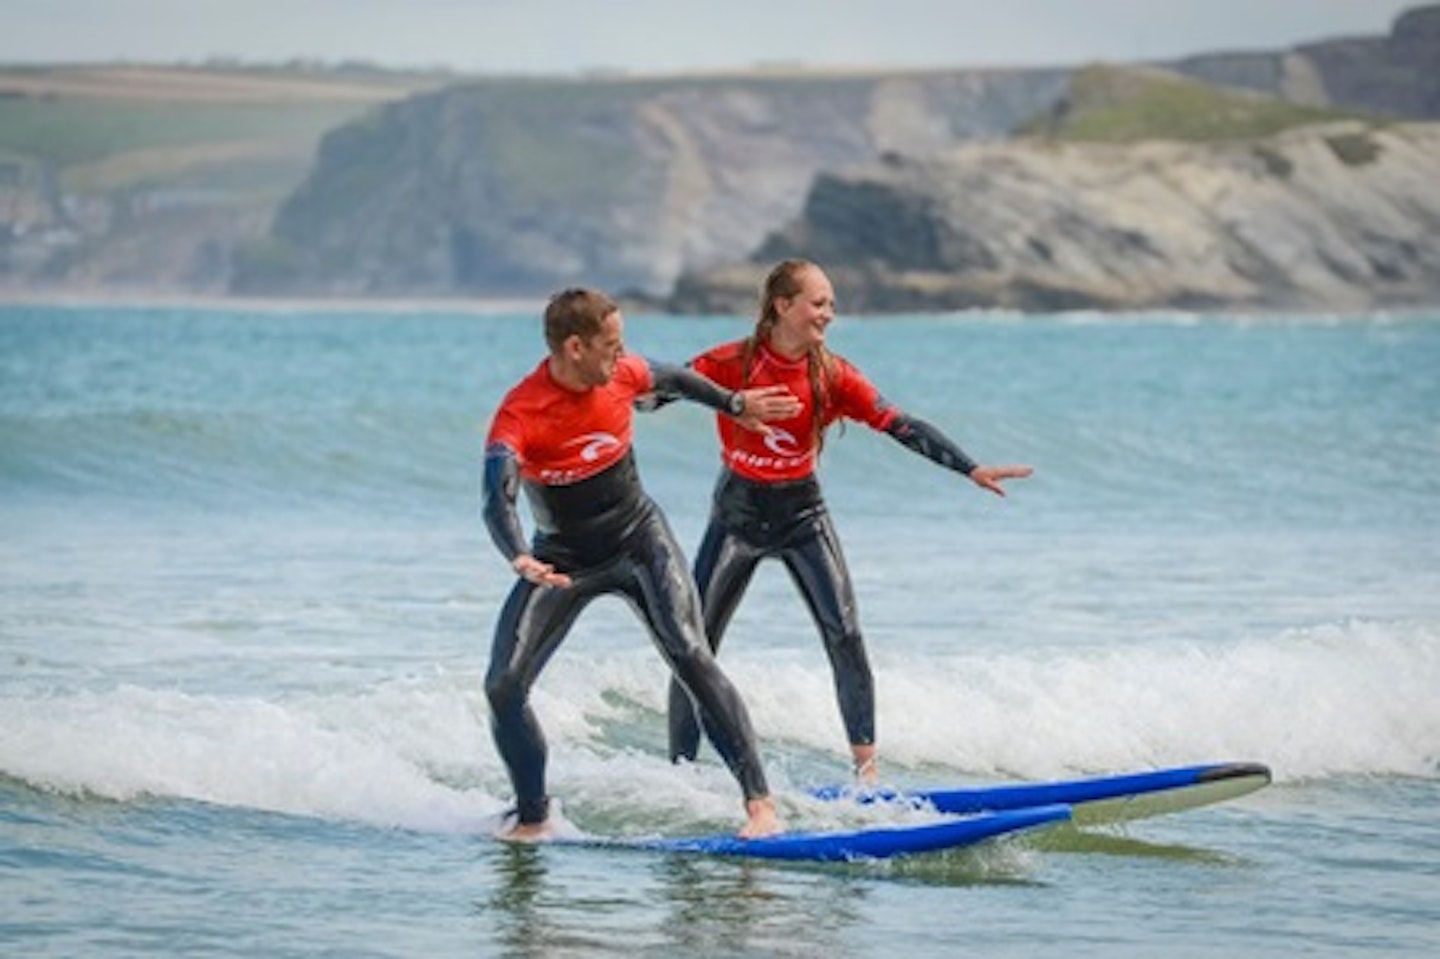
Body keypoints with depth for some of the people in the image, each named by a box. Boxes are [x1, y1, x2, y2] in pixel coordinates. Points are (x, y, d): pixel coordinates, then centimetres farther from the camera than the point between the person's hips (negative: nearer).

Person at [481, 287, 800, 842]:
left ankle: (759, 801, -21)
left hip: (639, 538, 1)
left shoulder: (621, 376, -12)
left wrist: (736, 404, 29)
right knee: (503, 689, -11)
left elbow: (671, 379, 13)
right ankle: (533, 818, 11)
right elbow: (498, 500, -40)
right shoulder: (518, 416, -26)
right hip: (564, 559, -1)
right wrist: (520, 560, -60)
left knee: (690, 657, -20)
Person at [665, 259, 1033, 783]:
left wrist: (970, 469, -20)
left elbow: (900, 425, -13)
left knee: (845, 637, -12)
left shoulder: (832, 375, -11)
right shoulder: (730, 363, -16)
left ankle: (866, 767, -6)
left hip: (803, 514, 1)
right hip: (737, 514, -1)